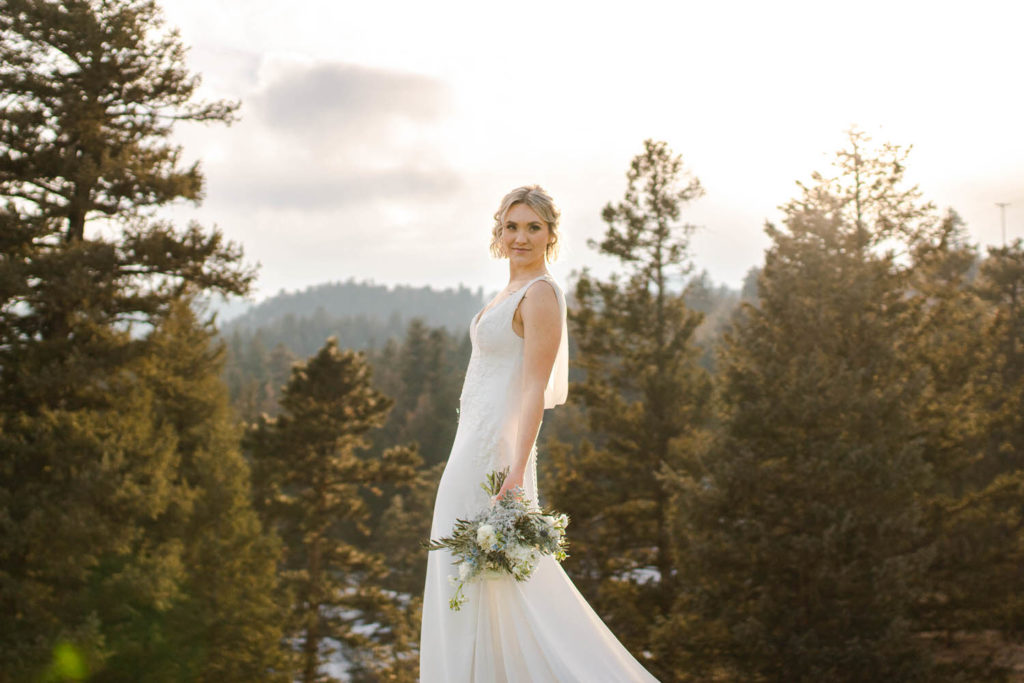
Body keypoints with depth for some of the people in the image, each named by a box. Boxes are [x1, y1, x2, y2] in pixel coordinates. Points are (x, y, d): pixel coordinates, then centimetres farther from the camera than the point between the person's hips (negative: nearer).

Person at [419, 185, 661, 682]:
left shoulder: (541, 293, -13)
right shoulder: (513, 291, 16)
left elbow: (535, 389, -20)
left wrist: (517, 472, -25)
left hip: (493, 449, -10)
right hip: (476, 443, 10)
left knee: (481, 580, -5)